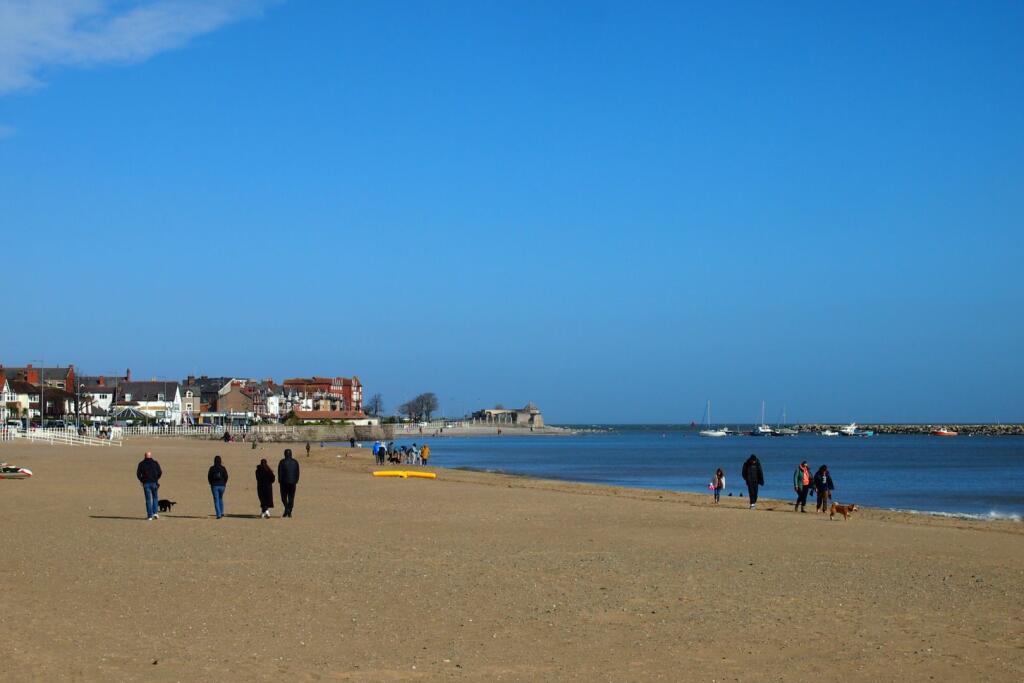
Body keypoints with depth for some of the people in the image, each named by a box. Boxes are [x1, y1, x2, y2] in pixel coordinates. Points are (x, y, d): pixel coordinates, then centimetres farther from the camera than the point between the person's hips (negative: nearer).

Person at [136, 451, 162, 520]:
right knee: (155, 497, 15)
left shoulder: (141, 463, 1)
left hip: (146, 483, 0)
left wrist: (141, 480, 10)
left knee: (148, 499, 3)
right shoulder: (155, 463, 1)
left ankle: (150, 515, 0)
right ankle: (155, 512, 2)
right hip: (154, 483, 0)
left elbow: (138, 473, -3)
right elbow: (160, 472, -3)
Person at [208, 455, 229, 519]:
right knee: (220, 498, 22)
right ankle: (221, 512, 20)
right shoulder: (223, 468, -3)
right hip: (222, 485, 2)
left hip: (214, 485, -2)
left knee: (216, 500, 1)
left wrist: (211, 483, 13)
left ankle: (218, 514, -8)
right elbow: (226, 477, -2)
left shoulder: (212, 468, -5)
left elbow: (209, 477, -2)